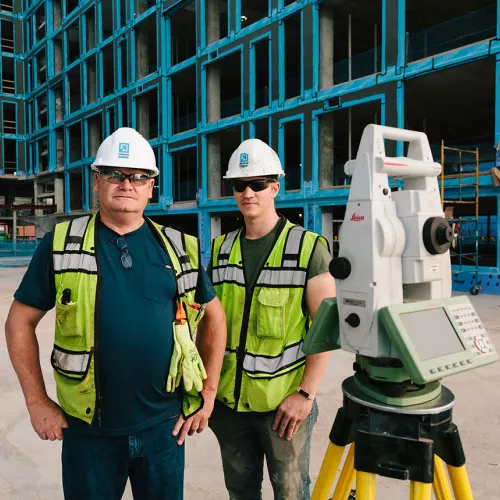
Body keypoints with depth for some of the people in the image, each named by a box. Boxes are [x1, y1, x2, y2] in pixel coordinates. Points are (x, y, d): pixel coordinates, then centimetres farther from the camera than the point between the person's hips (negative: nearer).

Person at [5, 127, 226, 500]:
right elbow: (20, 321, 2)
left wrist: (208, 392, 5)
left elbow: (213, 315, 9)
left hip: (164, 424, 2)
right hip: (87, 428, -1)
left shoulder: (179, 247, 0)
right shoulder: (62, 243, -4)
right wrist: (37, 401, -1)